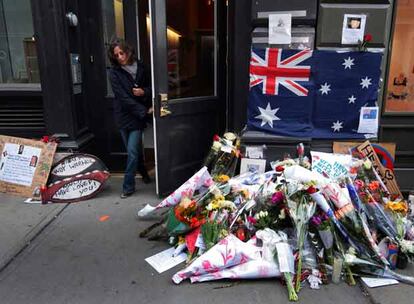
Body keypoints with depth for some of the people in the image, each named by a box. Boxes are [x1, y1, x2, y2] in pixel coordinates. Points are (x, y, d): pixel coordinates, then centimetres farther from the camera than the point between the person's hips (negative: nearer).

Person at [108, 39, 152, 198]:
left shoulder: (140, 67, -1)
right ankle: (144, 175, 36)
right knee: (135, 150, 13)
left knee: (132, 151, -6)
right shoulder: (114, 72, -8)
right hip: (124, 115, 1)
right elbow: (123, 97, -15)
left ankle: (128, 186, 5)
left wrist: (144, 92, -13)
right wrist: (145, 111, -20)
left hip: (138, 116, -1)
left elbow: (151, 86, 11)